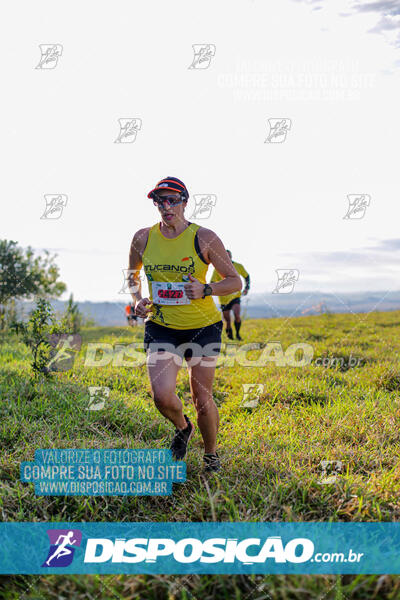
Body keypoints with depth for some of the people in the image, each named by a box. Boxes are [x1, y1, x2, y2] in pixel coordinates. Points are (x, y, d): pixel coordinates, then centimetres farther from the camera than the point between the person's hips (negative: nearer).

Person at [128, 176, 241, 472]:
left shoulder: (204, 238, -9)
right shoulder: (143, 238, 0)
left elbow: (235, 281, -3)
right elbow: (132, 274, 18)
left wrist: (206, 290, -20)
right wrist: (137, 298, -1)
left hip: (203, 326, -1)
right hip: (161, 327, 2)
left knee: (203, 399, 3)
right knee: (162, 395, -14)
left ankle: (211, 454, 32)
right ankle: (183, 428, 22)